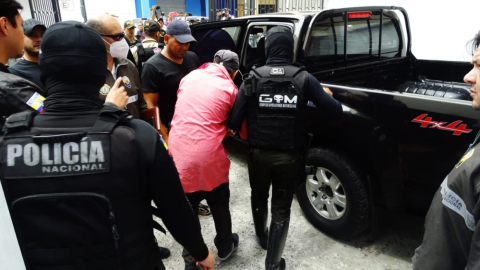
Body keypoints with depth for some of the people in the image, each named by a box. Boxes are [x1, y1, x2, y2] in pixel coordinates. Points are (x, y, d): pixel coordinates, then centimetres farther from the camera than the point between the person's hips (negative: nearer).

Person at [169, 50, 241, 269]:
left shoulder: (189, 77, 12)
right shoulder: (230, 89, 1)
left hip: (179, 152, 3)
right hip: (209, 156, -3)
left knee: (187, 208, 17)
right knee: (219, 204, 21)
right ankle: (225, 247, 42)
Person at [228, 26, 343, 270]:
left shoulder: (253, 78, -8)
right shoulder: (303, 78, -8)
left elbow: (235, 120, -13)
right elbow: (335, 112, -8)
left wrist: (233, 129, 10)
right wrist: (326, 95, 13)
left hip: (259, 153, 1)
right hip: (289, 155, 0)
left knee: (258, 197, 26)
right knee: (281, 208, 13)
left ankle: (261, 237, 51)